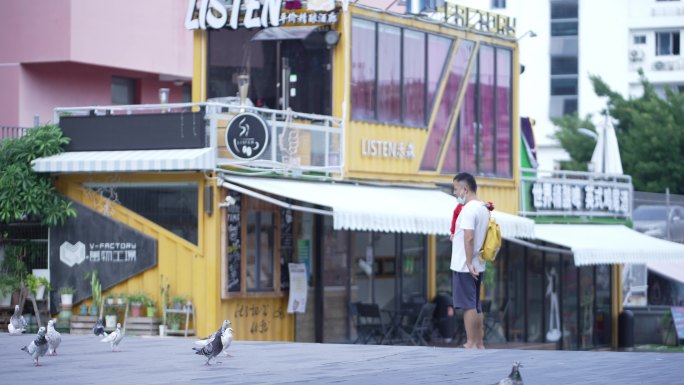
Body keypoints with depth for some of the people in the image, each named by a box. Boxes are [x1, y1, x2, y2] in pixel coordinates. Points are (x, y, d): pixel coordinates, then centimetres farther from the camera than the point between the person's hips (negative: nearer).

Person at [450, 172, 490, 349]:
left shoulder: (469, 209, -17)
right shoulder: (483, 208, 12)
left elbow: (469, 237, -23)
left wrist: (469, 263, -21)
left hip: (464, 266, -9)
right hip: (477, 266, 9)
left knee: (468, 305, -5)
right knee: (475, 305, 13)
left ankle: (471, 344, -2)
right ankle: (479, 343, 16)